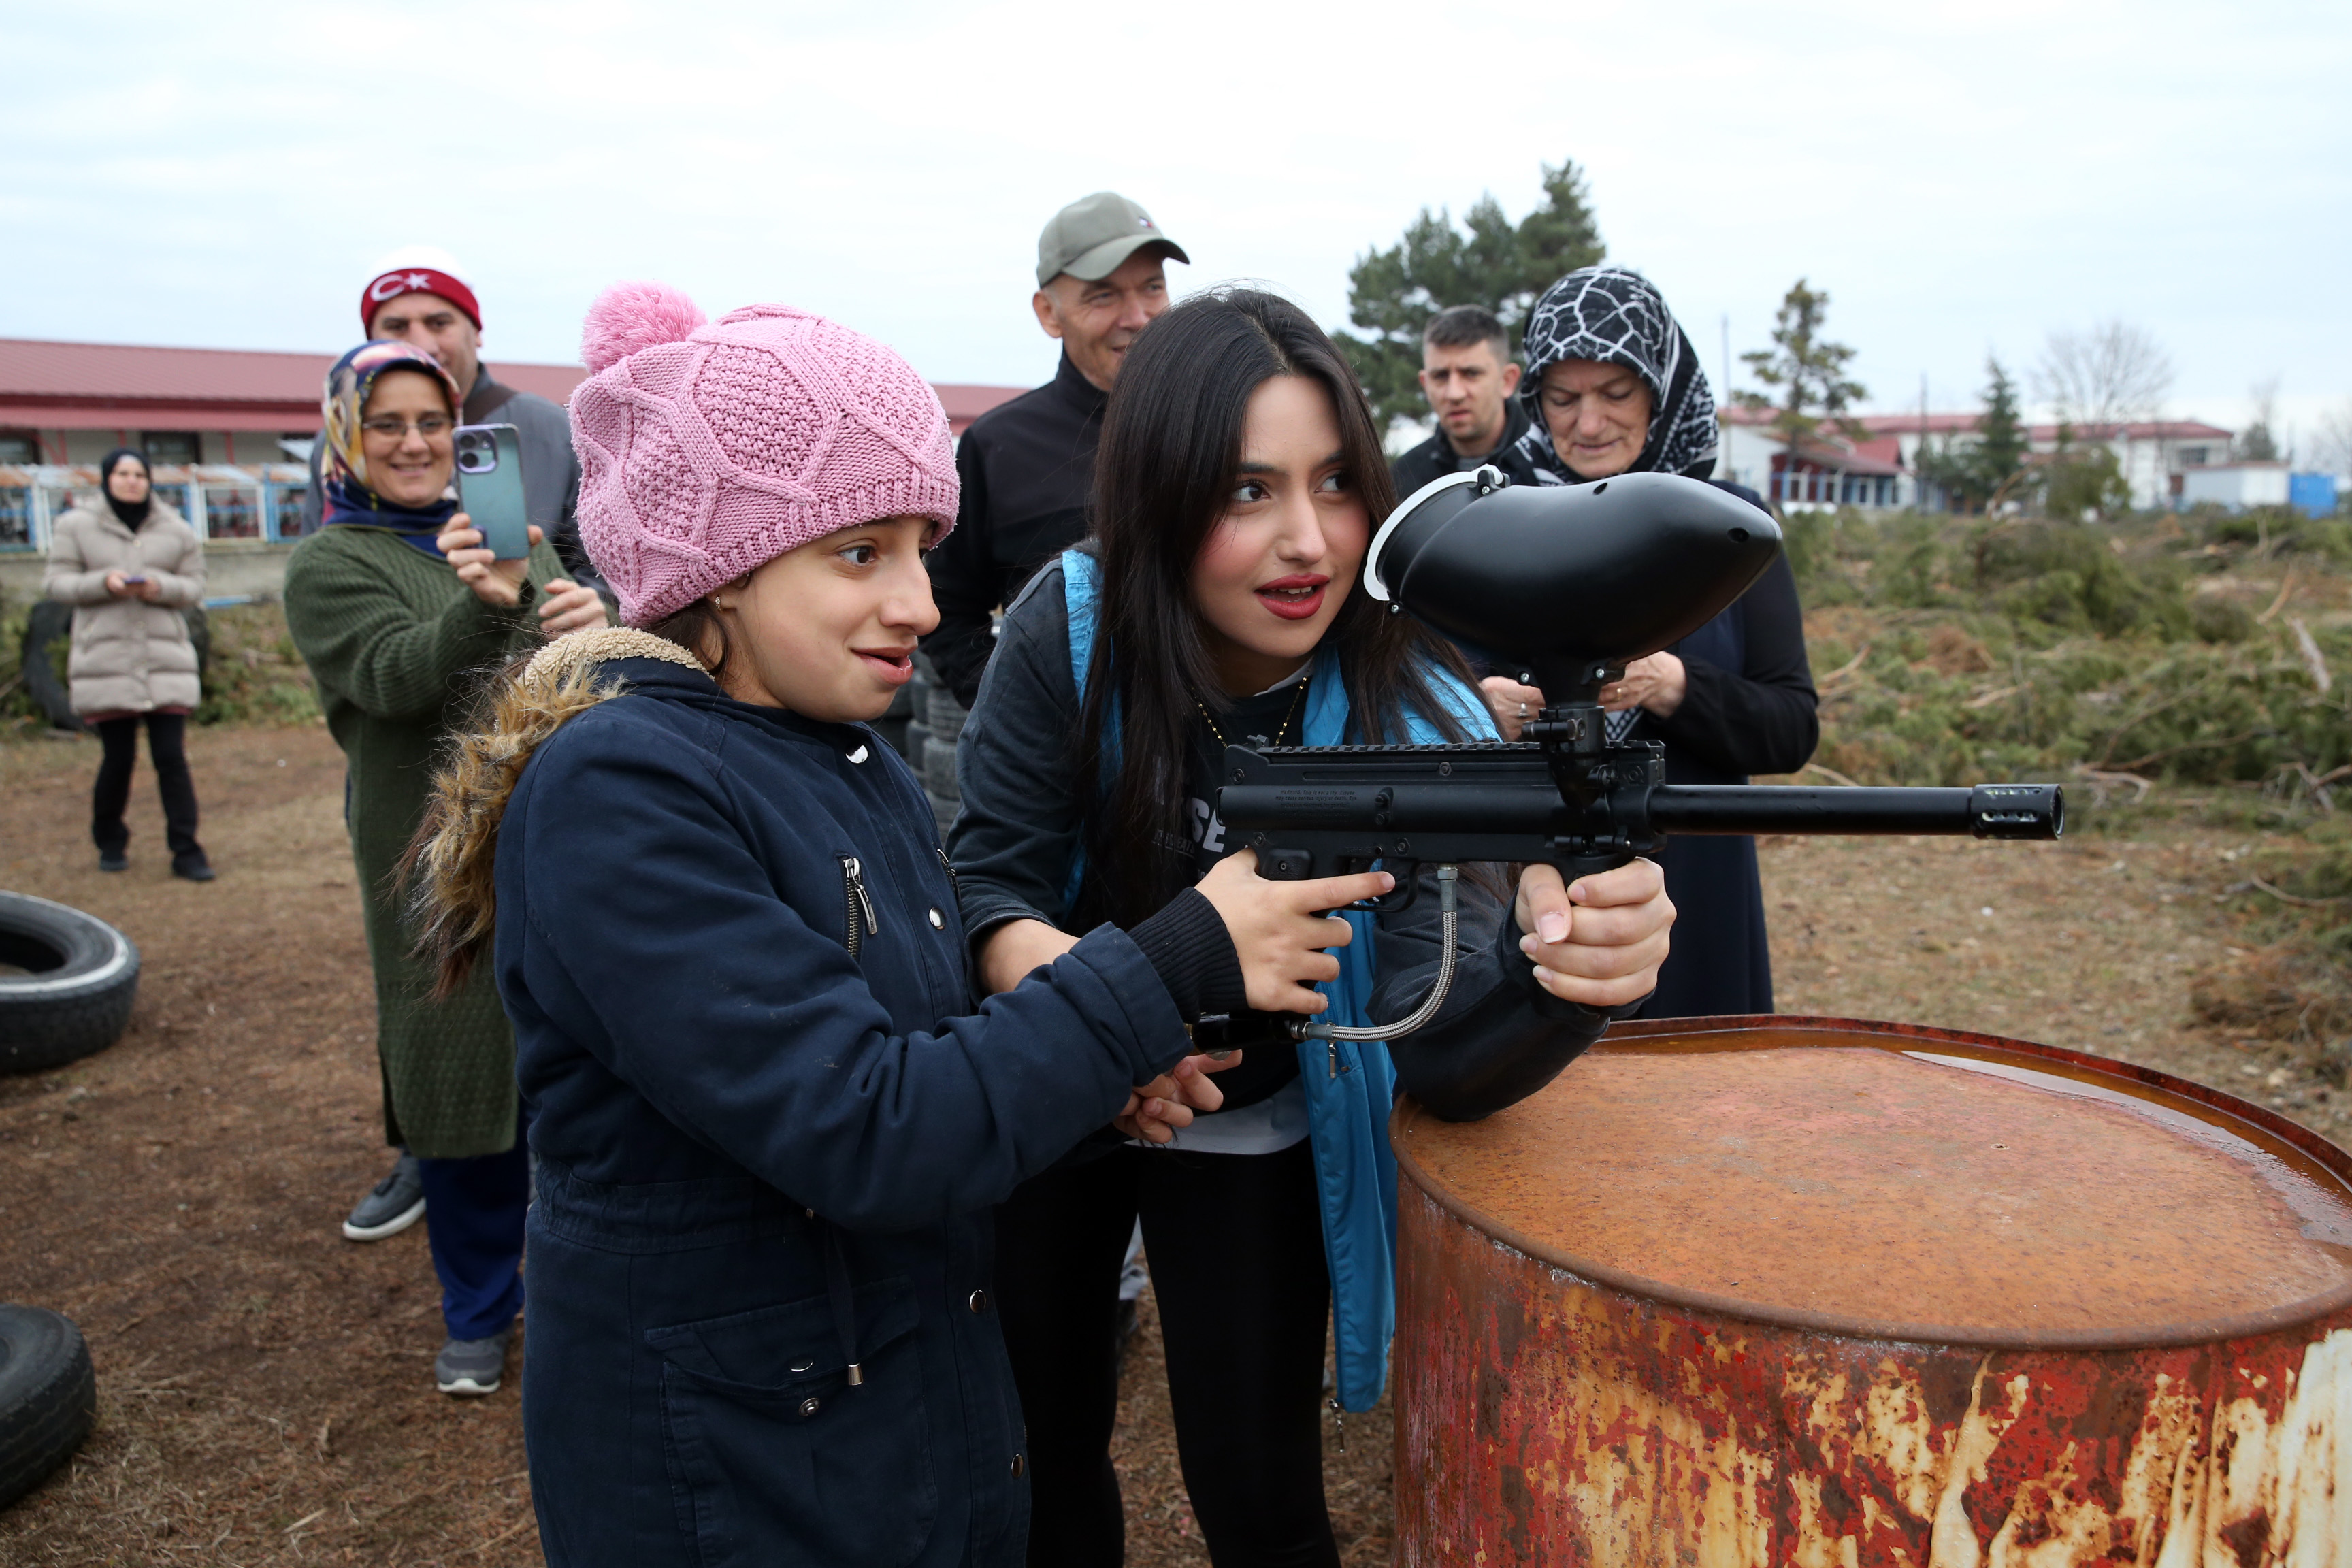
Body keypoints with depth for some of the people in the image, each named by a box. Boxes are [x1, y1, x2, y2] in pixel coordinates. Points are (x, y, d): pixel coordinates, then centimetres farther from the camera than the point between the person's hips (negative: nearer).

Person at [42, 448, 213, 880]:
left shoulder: (177, 531, 8)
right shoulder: (77, 526, 6)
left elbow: (195, 587, 8)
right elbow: (55, 583, 4)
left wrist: (162, 587, -13)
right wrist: (103, 583, -15)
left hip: (166, 659, 1)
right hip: (106, 661, -1)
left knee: (171, 758, -4)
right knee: (118, 759, 3)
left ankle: (186, 851, 1)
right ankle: (110, 843, 25)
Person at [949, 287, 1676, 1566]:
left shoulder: (1411, 717, -23)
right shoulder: (1073, 625, -21)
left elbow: (1433, 1045, -29)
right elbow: (987, 872, -14)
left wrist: (1552, 962, -52)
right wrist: (1033, 963, -38)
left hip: (1252, 1138, -1)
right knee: (1041, 1437, 19)